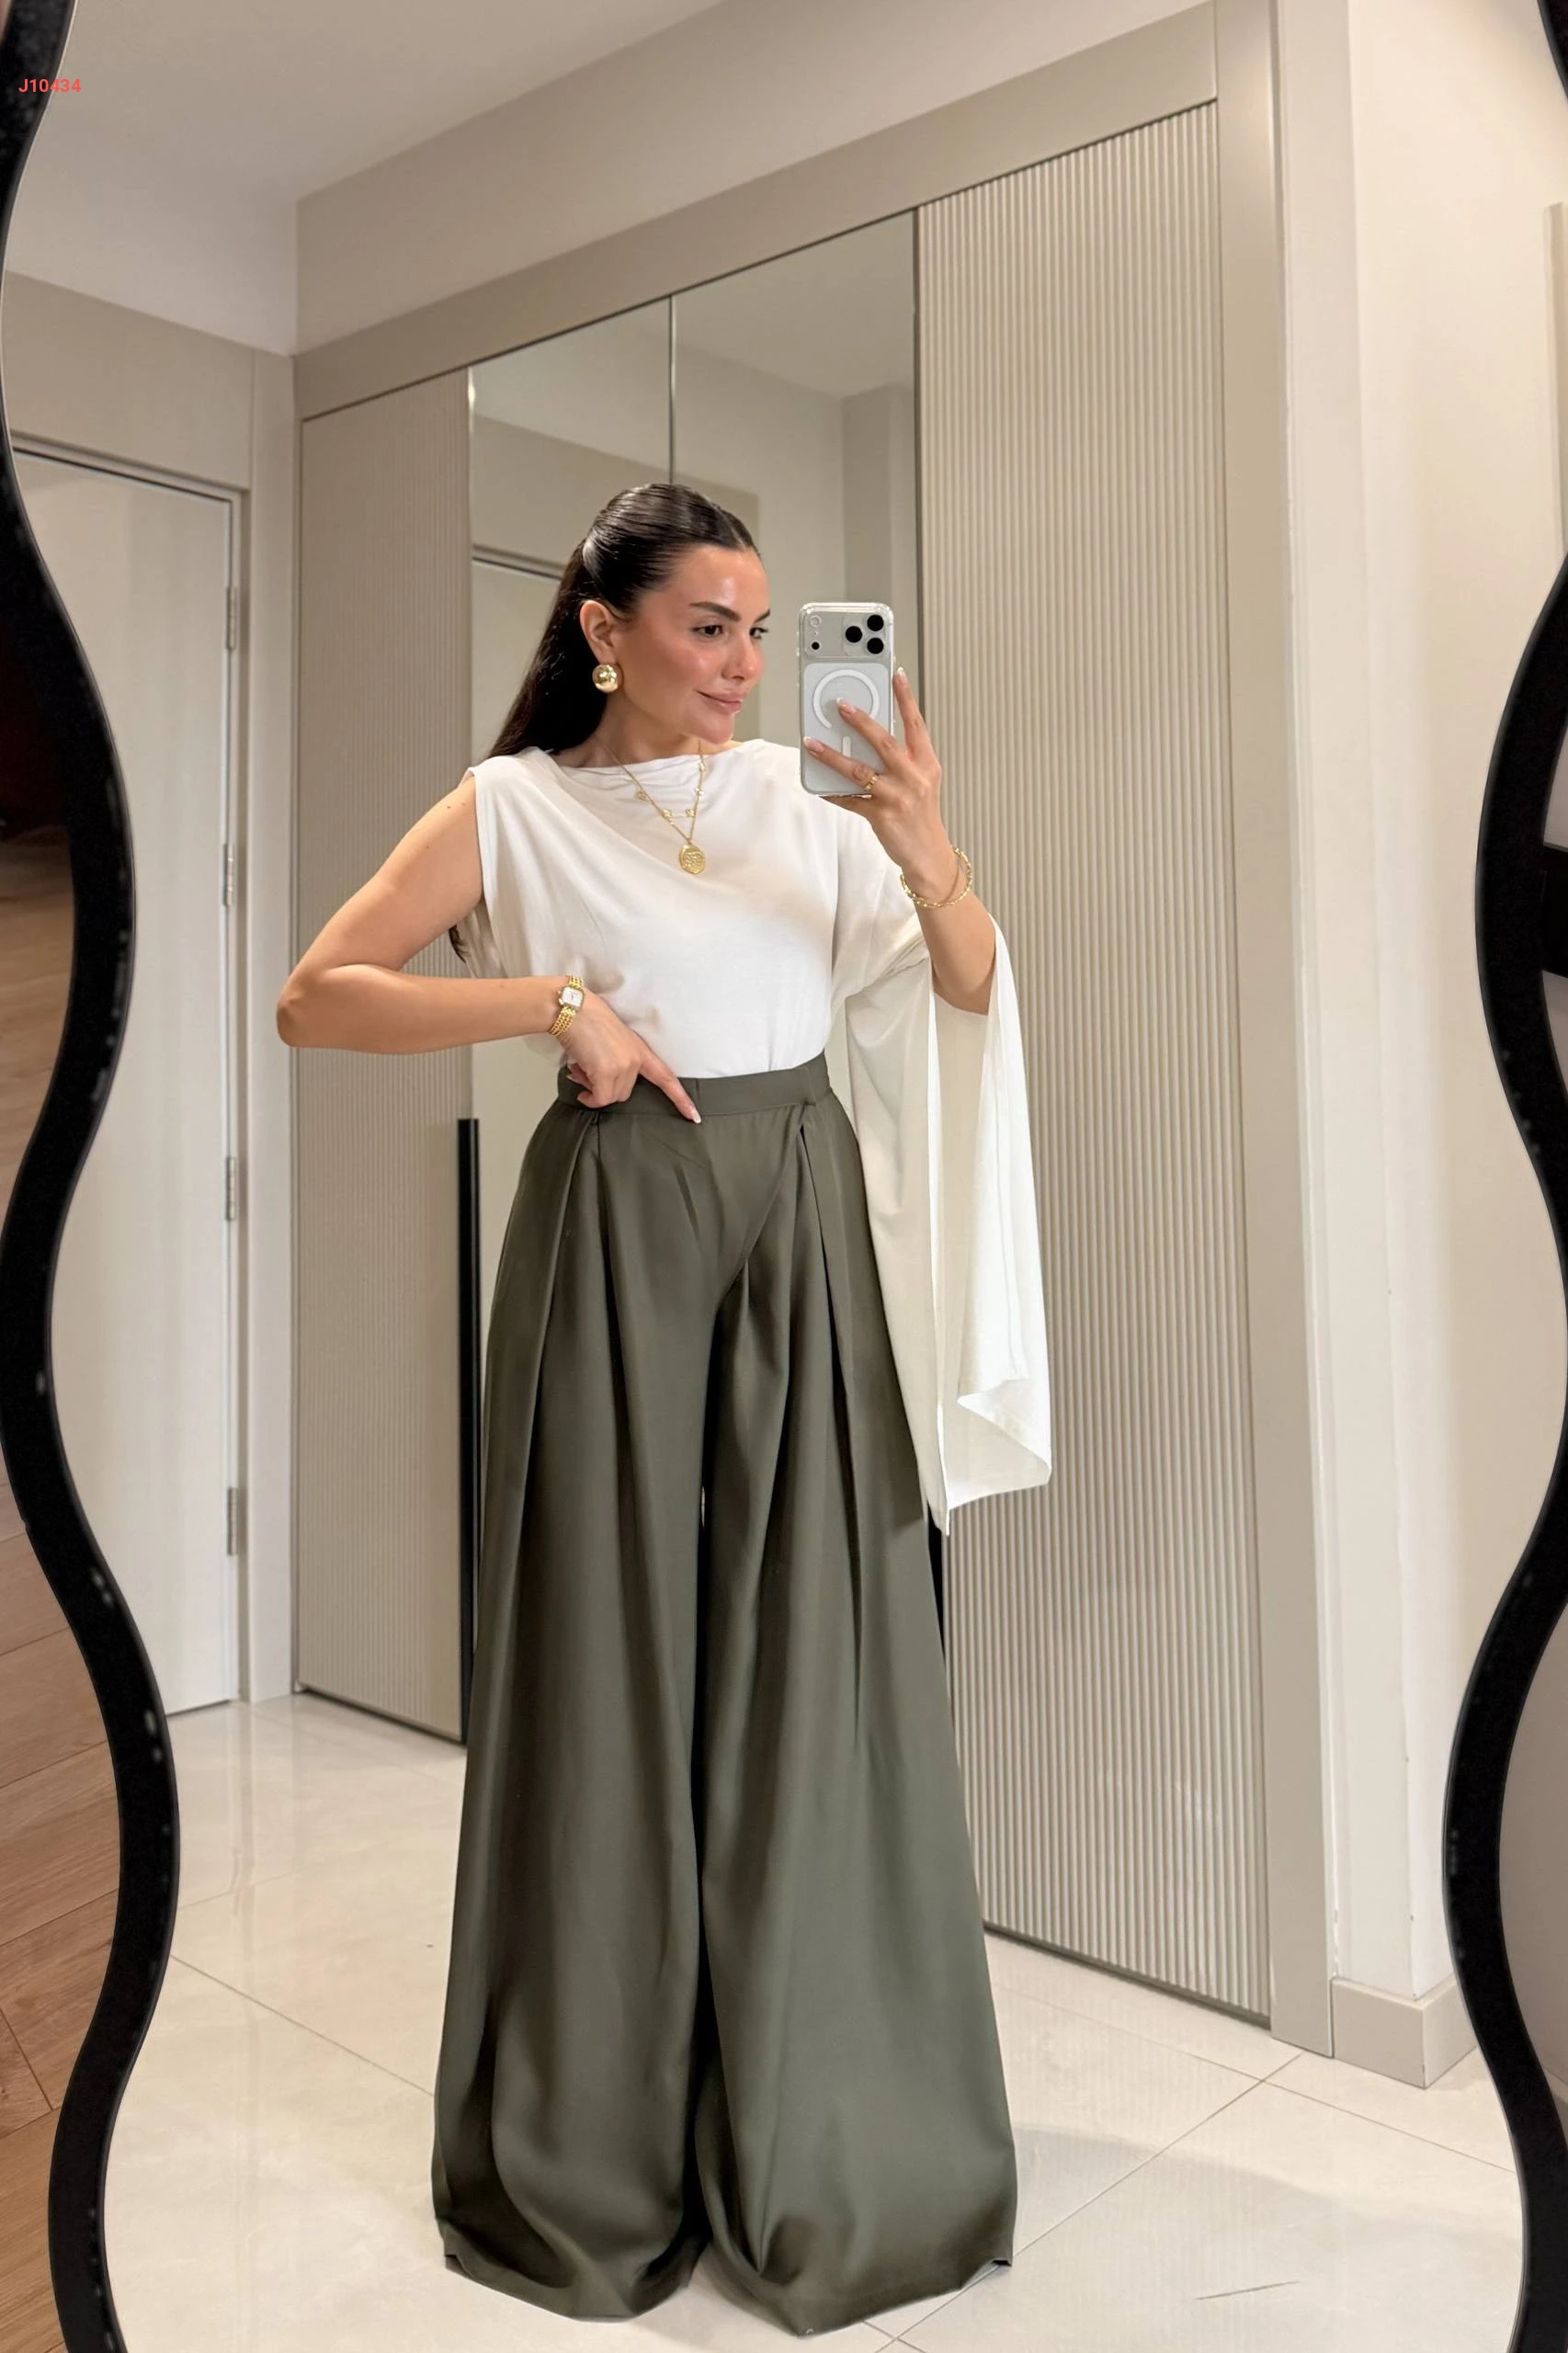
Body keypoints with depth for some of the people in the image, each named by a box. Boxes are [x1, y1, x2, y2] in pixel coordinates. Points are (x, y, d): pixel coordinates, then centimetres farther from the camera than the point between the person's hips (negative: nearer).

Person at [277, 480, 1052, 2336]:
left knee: (817, 1666, 5)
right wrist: (551, 1003, -13)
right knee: (612, 1669, 4)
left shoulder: (804, 792, 10)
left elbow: (967, 996, 5)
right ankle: (595, 2164, 24)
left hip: (806, 1228, 3)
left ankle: (831, 2152, 24)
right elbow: (317, 997, -3)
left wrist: (929, 855, -14)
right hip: (618, 1230, -2)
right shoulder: (514, 809, 2)